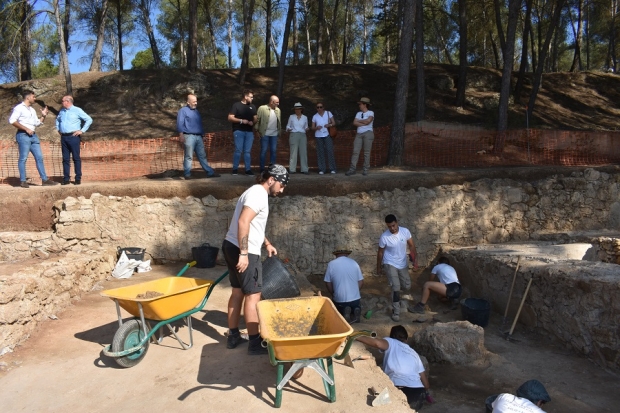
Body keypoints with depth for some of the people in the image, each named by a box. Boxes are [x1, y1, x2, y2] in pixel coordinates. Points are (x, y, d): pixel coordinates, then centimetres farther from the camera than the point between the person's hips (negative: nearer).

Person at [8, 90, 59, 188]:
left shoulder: (32, 110, 20)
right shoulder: (19, 108, -4)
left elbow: (37, 123, 24)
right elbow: (12, 120, -14)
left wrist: (43, 116, 11)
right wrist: (26, 129, -16)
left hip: (33, 135, 8)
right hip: (23, 135, -8)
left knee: (39, 157, 5)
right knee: (23, 158, -5)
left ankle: (45, 179, 8)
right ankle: (22, 181, 0)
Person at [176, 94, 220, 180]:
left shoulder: (196, 111, 23)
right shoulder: (183, 111, 1)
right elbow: (180, 123, -9)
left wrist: (202, 135, 24)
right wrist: (181, 134, -20)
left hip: (198, 137, 6)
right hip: (189, 136, -6)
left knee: (202, 156, 7)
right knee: (188, 156, -5)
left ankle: (210, 172, 6)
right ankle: (187, 174, 0)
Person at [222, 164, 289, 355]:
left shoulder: (256, 192, 17)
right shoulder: (258, 194, -16)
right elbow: (243, 222, -27)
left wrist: (267, 243, 30)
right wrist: (244, 253, -27)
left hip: (232, 247, 10)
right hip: (244, 252, -10)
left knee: (238, 292, 16)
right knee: (253, 295, -2)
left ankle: (233, 336, 26)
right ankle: (255, 343, 7)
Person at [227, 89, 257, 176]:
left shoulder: (252, 107, 14)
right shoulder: (236, 105, -2)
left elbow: (255, 118, 18)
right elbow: (230, 118, -6)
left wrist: (253, 122, -5)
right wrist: (241, 121, -15)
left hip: (249, 131, 5)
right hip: (239, 131, -4)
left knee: (247, 151, 4)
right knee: (238, 150, -6)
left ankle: (248, 169, 6)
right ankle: (235, 169, 4)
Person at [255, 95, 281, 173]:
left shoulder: (278, 110, 10)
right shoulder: (262, 108, -5)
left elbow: (279, 122, 12)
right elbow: (257, 119, -3)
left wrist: (279, 131, 4)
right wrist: (257, 130, -5)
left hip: (274, 134, 4)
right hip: (265, 134, -4)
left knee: (273, 151, 6)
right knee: (264, 151, 0)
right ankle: (262, 169, 7)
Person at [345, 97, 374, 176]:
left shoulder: (371, 113, 1)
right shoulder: (359, 113, 15)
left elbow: (368, 121, -17)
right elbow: (354, 123, 2)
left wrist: (359, 121, -4)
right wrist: (363, 123, -9)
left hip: (368, 134, -5)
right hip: (359, 134, 5)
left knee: (366, 152, -4)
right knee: (355, 151, -5)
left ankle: (366, 170, 2)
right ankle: (352, 169, -8)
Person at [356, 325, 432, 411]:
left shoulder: (392, 343, 9)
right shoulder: (414, 353, 26)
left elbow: (377, 343, -13)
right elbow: (423, 376, 30)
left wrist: (355, 336, -8)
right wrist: (427, 393, 48)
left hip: (398, 390, -6)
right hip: (417, 392, 6)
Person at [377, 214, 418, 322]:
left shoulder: (405, 231, -12)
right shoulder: (384, 237, -19)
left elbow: (411, 245, -2)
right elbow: (380, 252, -6)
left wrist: (415, 258, -16)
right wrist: (378, 267, 3)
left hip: (403, 264, 4)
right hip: (390, 264, -4)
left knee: (407, 286, 12)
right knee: (396, 287, -14)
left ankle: (395, 290, 47)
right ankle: (396, 311, -1)